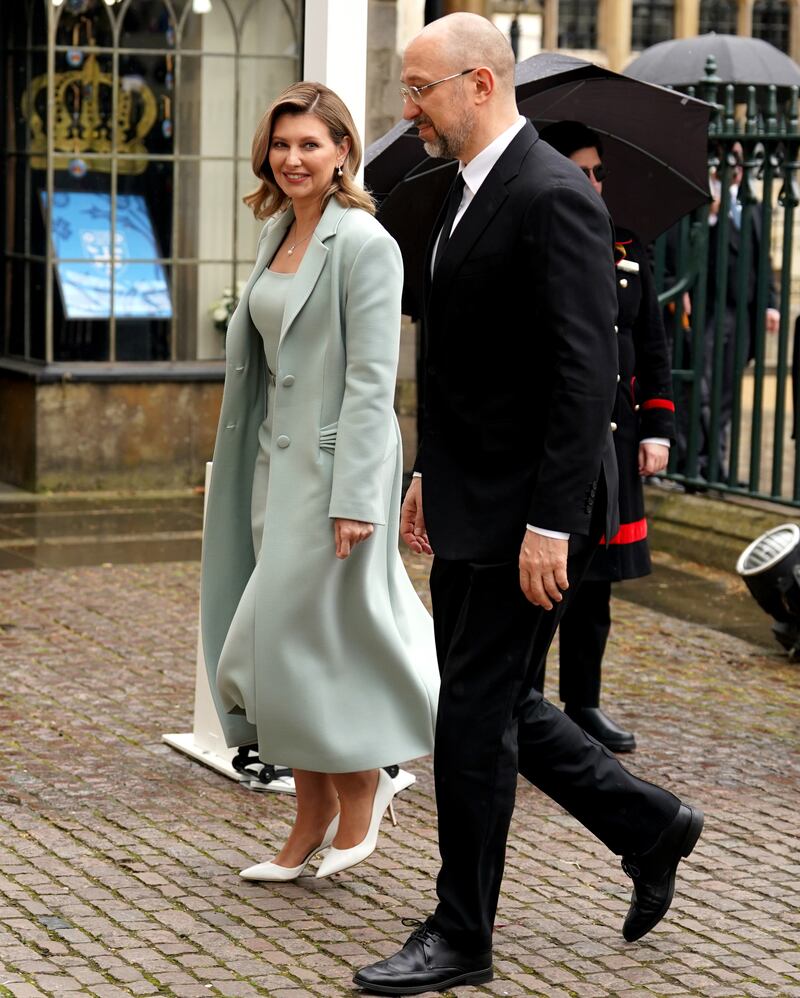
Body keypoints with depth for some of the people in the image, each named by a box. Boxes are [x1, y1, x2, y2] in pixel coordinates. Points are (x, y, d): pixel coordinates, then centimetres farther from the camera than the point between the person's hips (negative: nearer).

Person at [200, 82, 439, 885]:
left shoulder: (363, 244, -13)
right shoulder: (278, 234, 12)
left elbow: (371, 379, -17)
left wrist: (353, 498, -20)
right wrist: (249, 472, 16)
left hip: (333, 461, -8)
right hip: (276, 461, 8)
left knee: (309, 636, -4)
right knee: (279, 647, 10)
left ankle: (359, 799, 16)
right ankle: (313, 821, 20)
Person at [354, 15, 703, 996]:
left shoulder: (554, 198, -18)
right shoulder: (470, 192, 12)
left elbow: (586, 375, -22)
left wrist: (550, 526, -24)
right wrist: (429, 474, 20)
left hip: (524, 510, -10)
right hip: (469, 506, 10)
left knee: (475, 712, -1)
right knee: (493, 702, 15)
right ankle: (648, 824, 30)